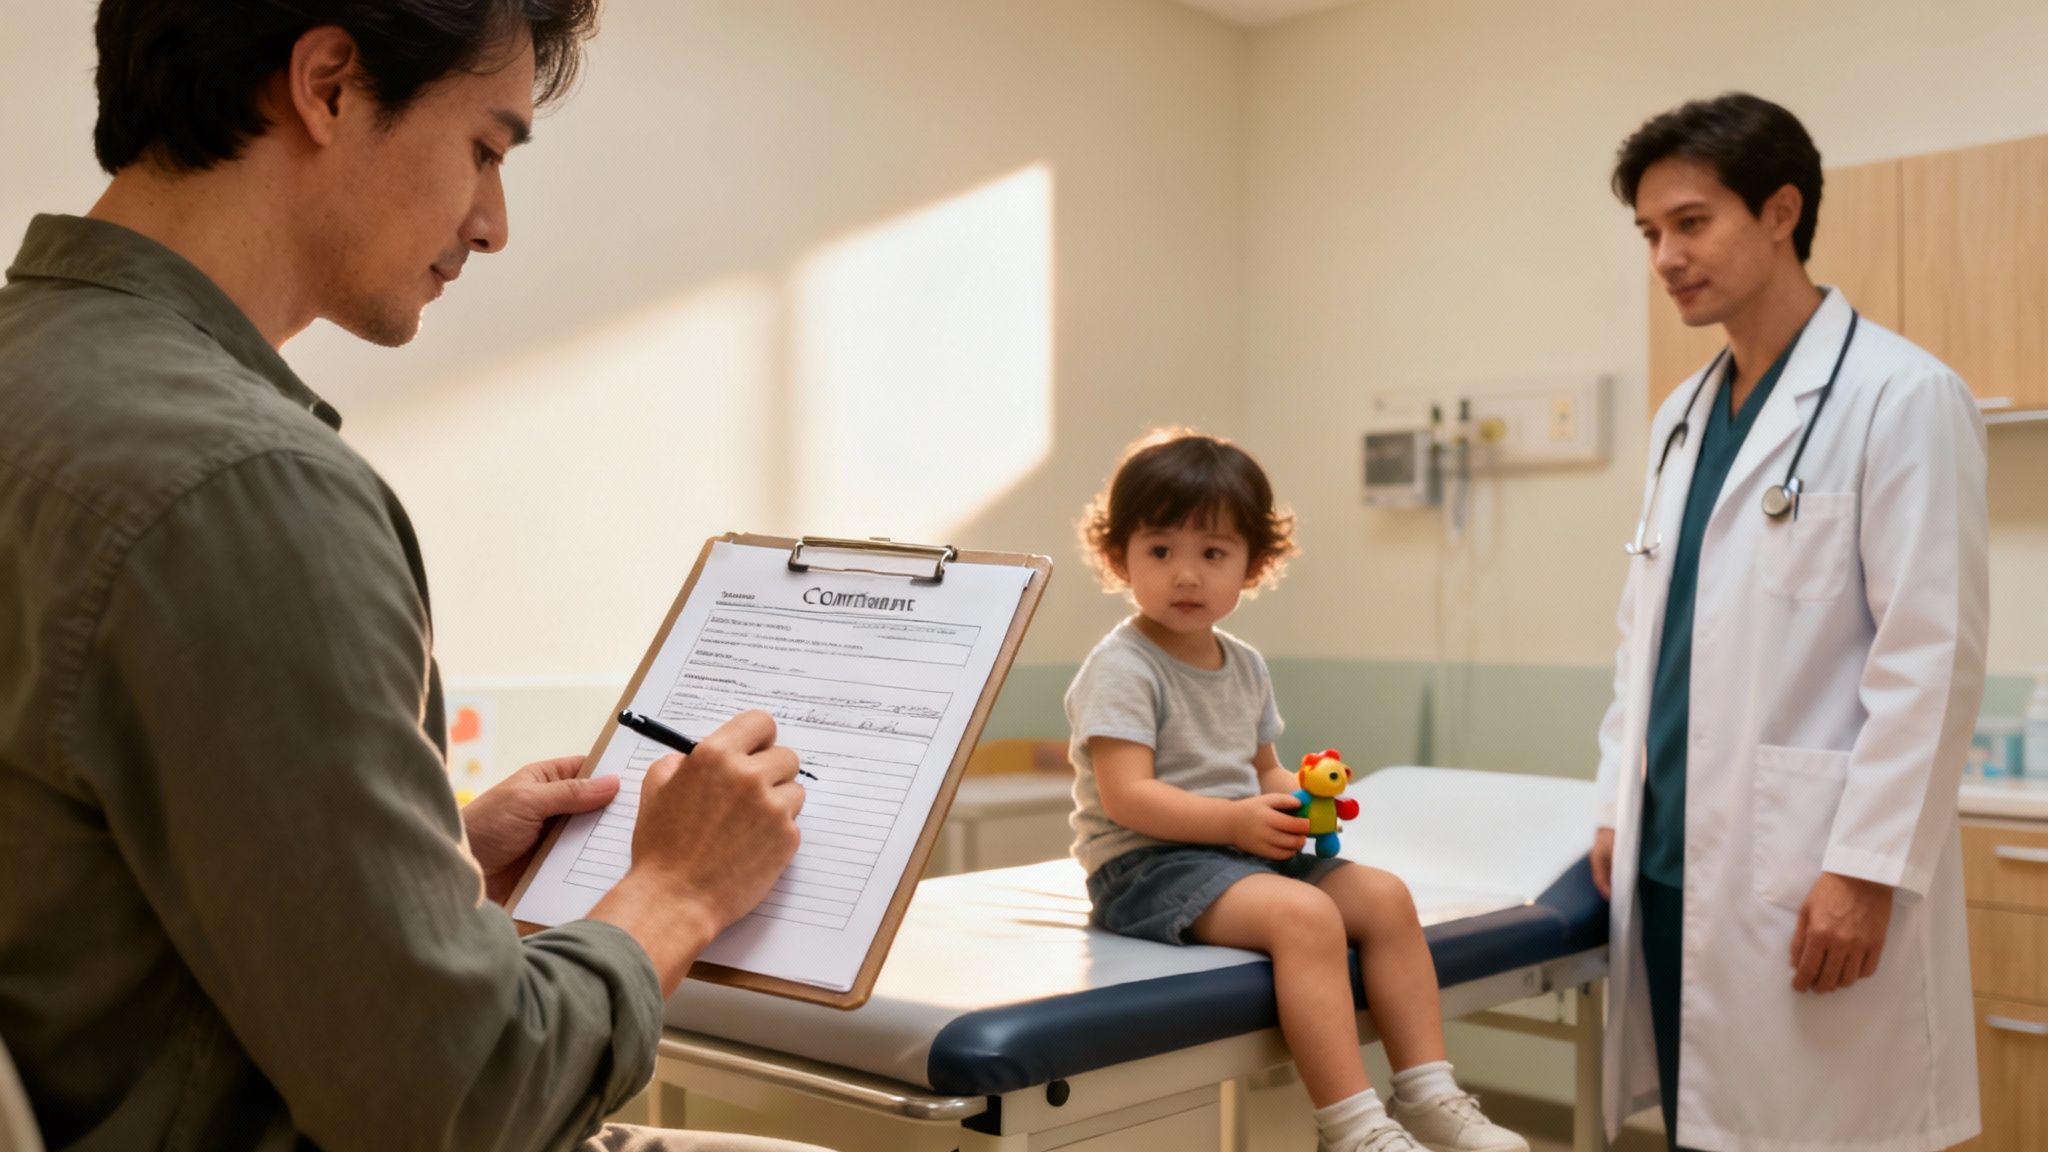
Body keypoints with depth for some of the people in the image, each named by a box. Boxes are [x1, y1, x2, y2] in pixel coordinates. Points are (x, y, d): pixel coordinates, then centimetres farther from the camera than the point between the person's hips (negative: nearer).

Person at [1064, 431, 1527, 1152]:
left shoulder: (1244, 667, 14)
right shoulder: (1122, 667, -12)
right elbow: (1126, 796, -20)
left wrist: (1303, 797, -2)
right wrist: (1235, 820, -25)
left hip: (1245, 848, 9)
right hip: (1145, 863, -8)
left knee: (1385, 897, -5)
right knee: (1306, 915, -30)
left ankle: (1427, 1092, 0)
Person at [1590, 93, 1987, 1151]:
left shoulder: (1900, 397, -7)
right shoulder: (1682, 416, 15)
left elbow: (1932, 655, -12)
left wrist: (1867, 866, -15)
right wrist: (1621, 806, 14)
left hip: (1808, 874, -7)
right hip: (1674, 862, 7)